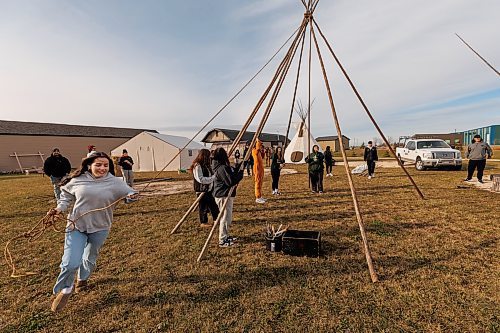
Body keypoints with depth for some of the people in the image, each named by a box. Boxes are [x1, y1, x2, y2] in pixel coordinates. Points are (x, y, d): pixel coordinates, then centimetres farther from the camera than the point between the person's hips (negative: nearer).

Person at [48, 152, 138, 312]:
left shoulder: (114, 182, -9)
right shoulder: (77, 180, -5)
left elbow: (129, 193, -6)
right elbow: (66, 195, 11)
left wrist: (132, 196, -28)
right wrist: (60, 208, -4)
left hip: (100, 229, 1)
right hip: (76, 226, 0)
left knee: (90, 258, 21)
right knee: (71, 262, -3)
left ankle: (82, 280, 53)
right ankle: (64, 290, 28)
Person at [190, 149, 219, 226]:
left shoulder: (207, 165, 12)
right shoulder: (197, 166, -16)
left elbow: (211, 175, 22)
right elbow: (200, 179, -24)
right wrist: (213, 178, -23)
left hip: (209, 189, 9)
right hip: (201, 190, -9)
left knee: (213, 205, 14)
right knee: (203, 207, 3)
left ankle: (216, 219, 27)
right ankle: (203, 222, 18)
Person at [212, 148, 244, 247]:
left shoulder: (223, 166, 11)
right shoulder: (222, 168, -21)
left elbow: (232, 174, 18)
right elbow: (231, 181, -26)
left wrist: (237, 169, 6)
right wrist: (240, 173, -17)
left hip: (226, 195, 11)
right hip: (224, 196, -11)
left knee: (228, 217, 20)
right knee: (225, 218, -1)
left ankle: (225, 236, 34)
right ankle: (222, 241, 10)